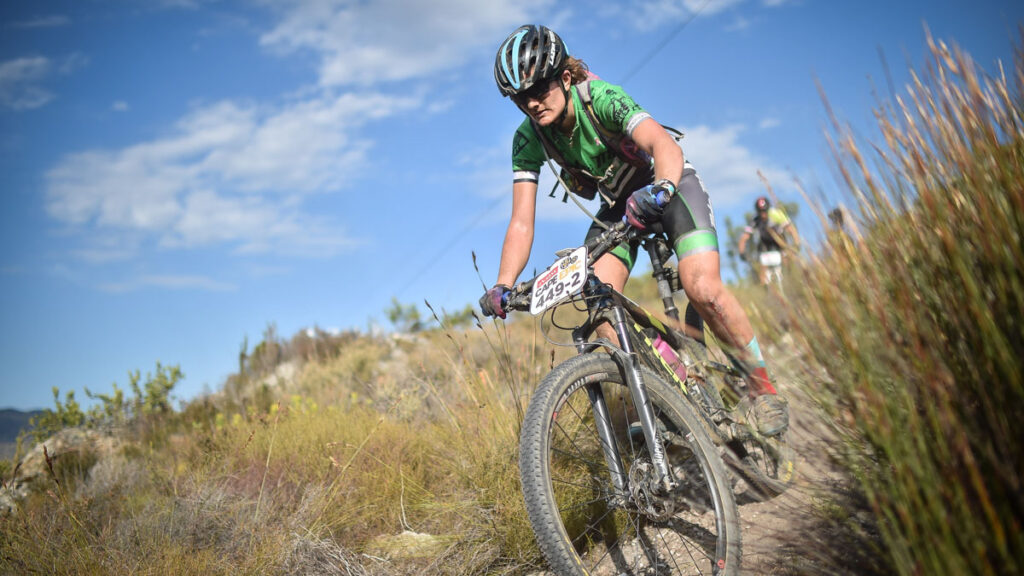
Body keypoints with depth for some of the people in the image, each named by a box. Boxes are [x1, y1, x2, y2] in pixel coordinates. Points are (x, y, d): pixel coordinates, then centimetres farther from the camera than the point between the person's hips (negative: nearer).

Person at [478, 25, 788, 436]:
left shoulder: (602, 98, -29)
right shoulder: (528, 139, -17)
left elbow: (664, 144, -45)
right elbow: (522, 223, -19)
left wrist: (661, 188, -67)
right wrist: (502, 286, -32)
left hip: (667, 186, -4)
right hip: (617, 205, 5)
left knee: (702, 288, -26)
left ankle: (761, 386, -3)